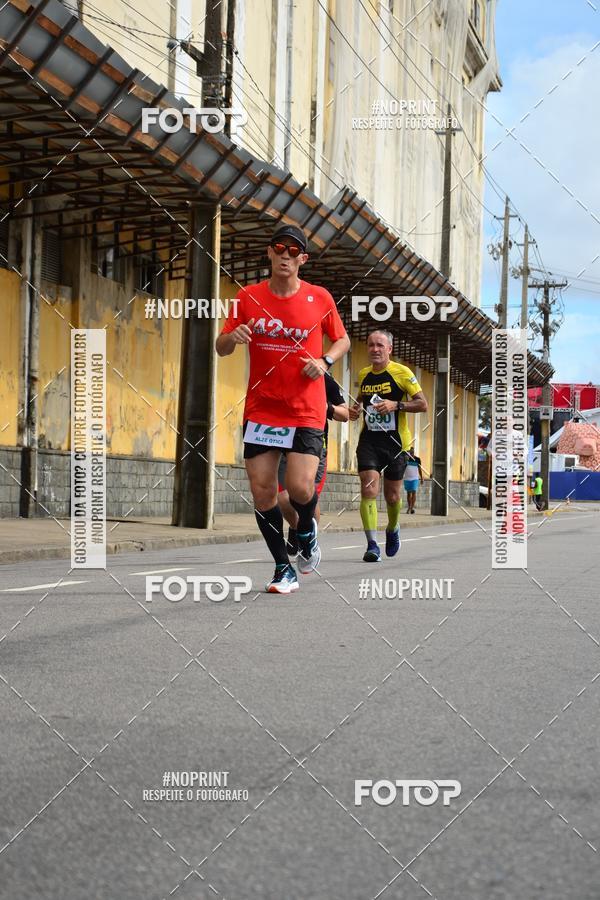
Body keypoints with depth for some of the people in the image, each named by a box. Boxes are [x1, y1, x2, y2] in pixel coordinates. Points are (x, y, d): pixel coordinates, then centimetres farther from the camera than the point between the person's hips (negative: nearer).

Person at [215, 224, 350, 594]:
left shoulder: (319, 298, 0)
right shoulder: (248, 297, 2)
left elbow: (343, 339, 13)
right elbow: (221, 349, 6)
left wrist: (325, 361, -8)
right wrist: (232, 337, -18)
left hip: (307, 411, -2)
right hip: (261, 409, 2)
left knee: (300, 487, -14)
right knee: (262, 490, -3)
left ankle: (306, 530, 22)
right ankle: (284, 569, 12)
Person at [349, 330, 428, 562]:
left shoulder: (402, 373, -6)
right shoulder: (363, 375, 8)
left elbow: (423, 404, -8)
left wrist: (396, 405, -21)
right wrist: (356, 408, 5)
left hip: (396, 441, -2)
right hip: (369, 441, 2)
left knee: (392, 496, 8)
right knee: (368, 489, -16)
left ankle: (392, 529, 40)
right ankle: (372, 545, -17)